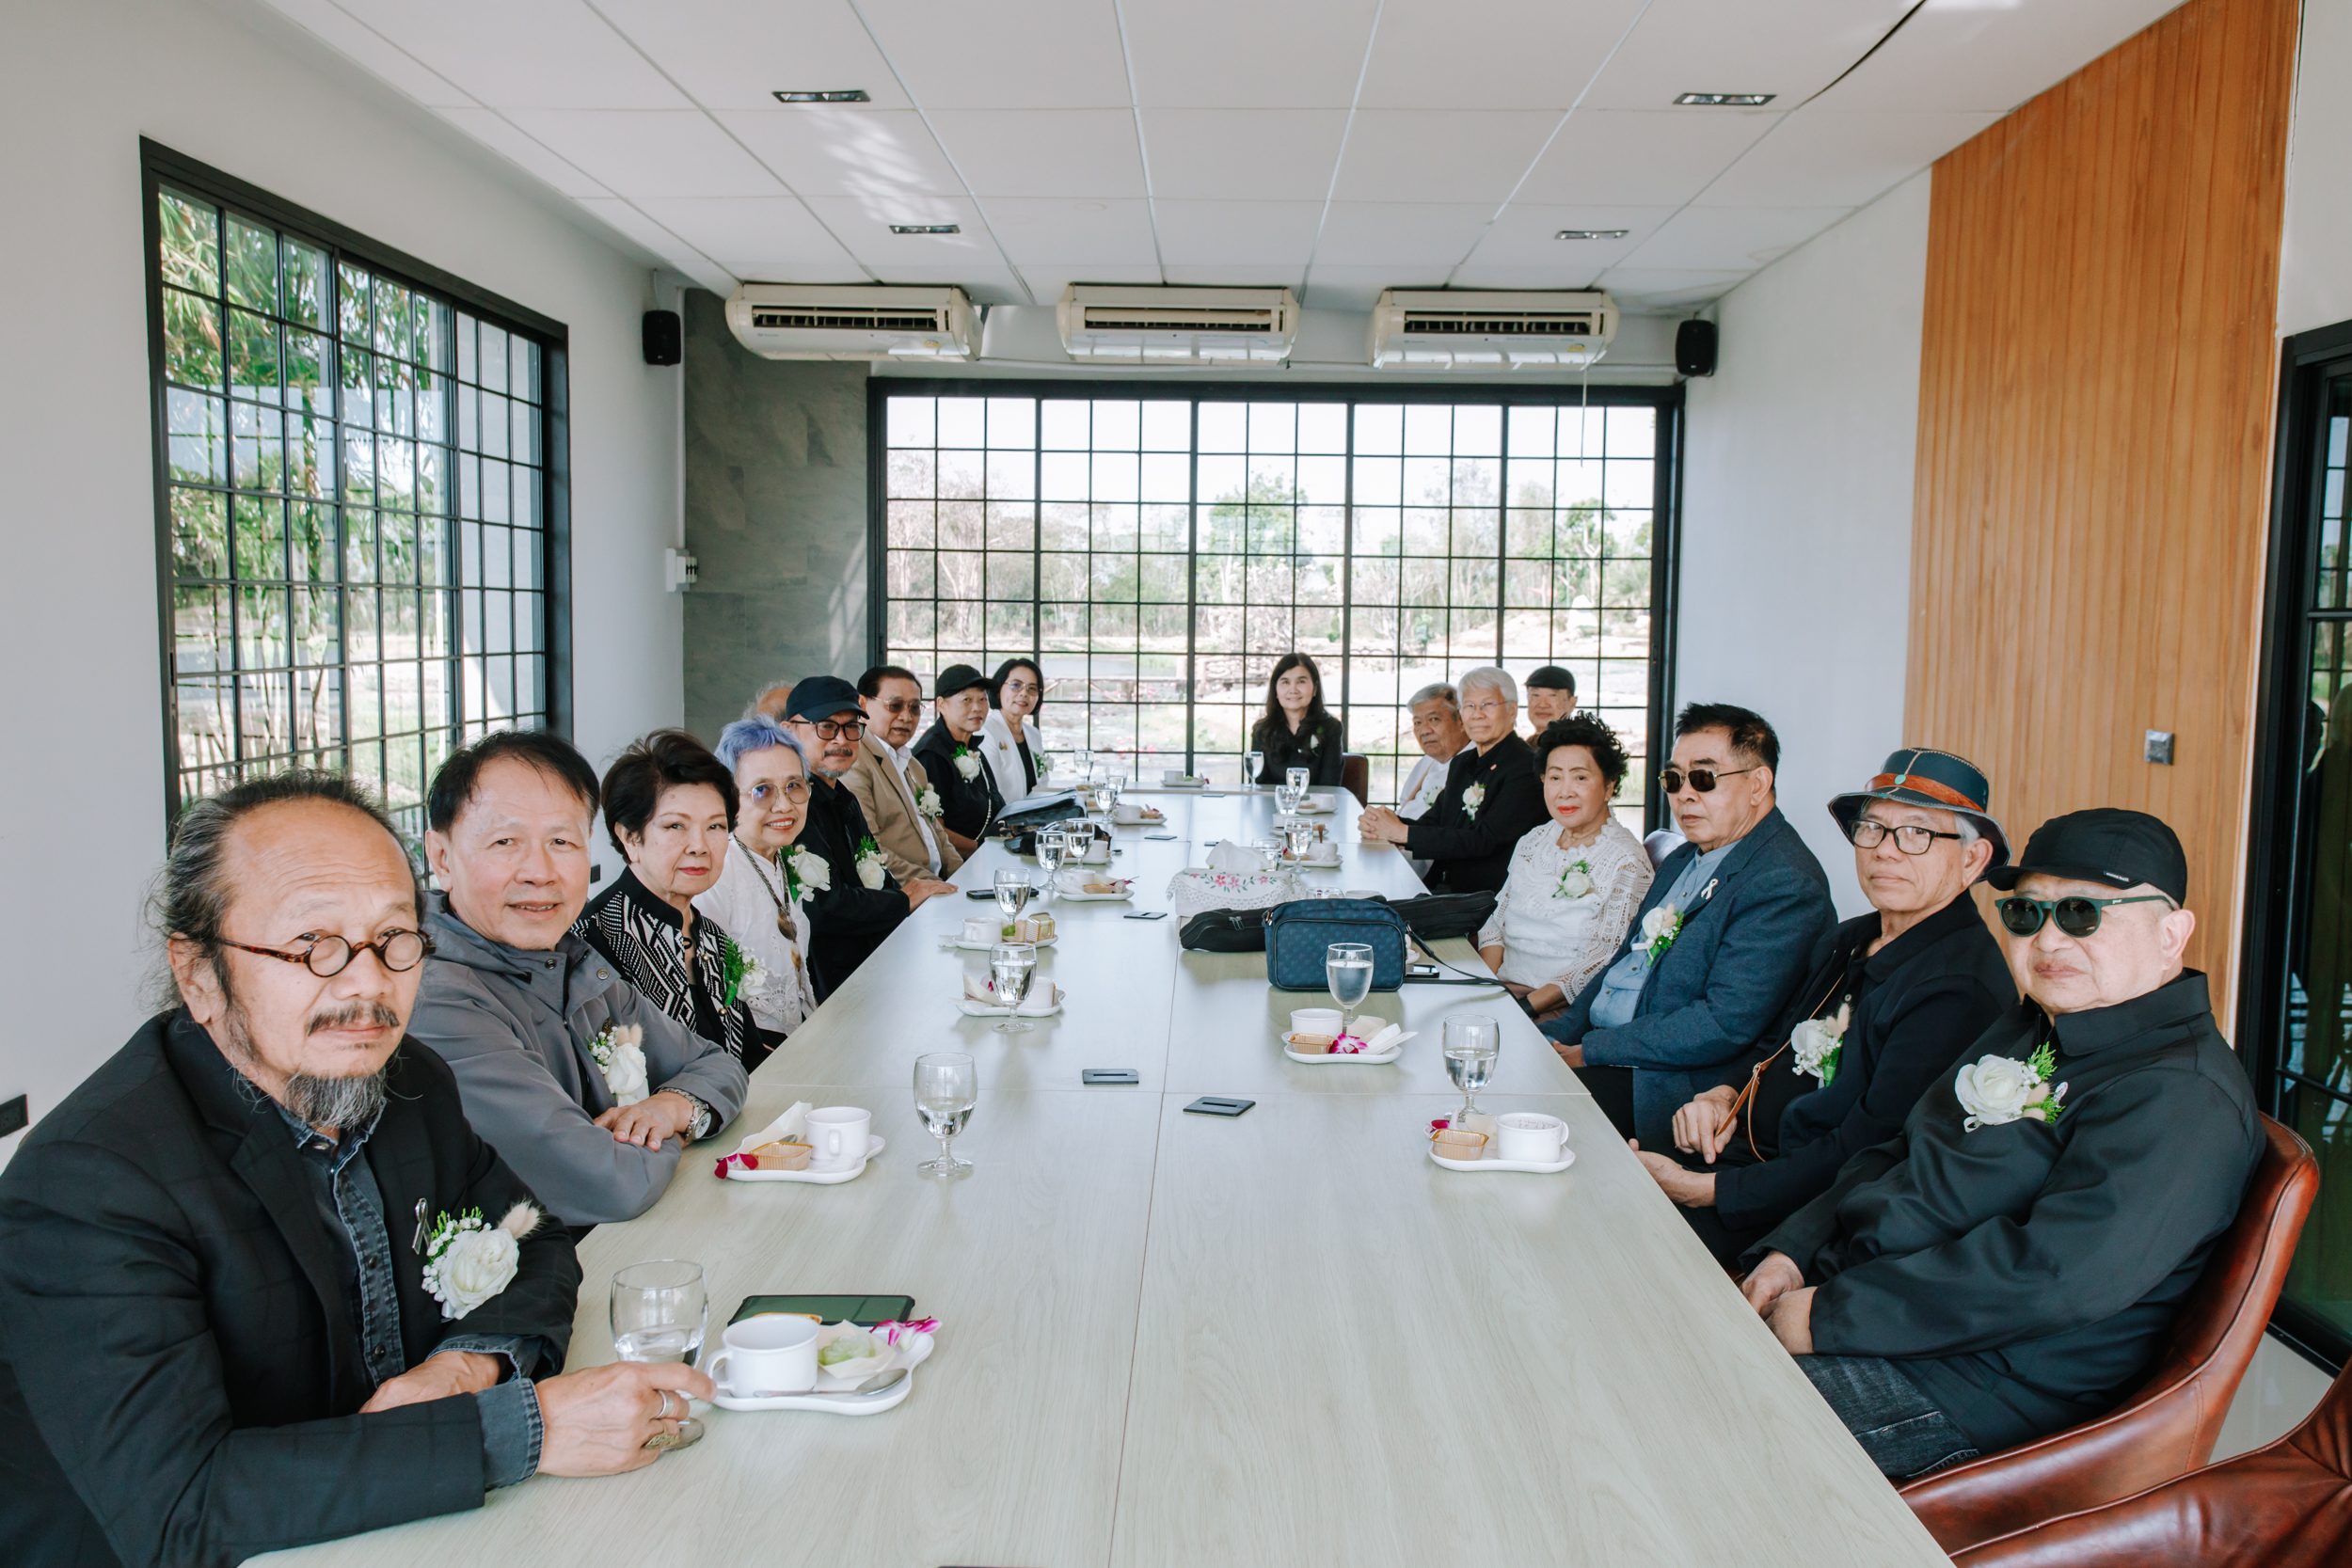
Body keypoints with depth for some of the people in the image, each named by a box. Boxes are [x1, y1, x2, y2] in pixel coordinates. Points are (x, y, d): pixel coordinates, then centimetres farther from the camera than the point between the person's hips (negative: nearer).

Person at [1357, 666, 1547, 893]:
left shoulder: (1528, 768, -11)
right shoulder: (1462, 764, 16)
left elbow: (1483, 841, -17)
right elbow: (1432, 822, 10)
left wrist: (1402, 832, -17)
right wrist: (1378, 825, -11)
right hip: (1445, 887, 7)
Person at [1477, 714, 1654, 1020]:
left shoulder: (1626, 862, -8)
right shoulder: (1533, 841, 13)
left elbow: (1605, 960, -14)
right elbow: (1495, 922, 15)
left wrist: (1527, 1005, -20)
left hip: (1565, 1007, -6)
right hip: (1502, 987, 6)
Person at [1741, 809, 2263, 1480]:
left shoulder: (2182, 1096, -18)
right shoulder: (2033, 1029, 14)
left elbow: (2059, 1275, -30)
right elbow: (1898, 1155, 18)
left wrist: (1829, 1318, -26)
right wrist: (1791, 1250, 2)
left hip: (1971, 1388, -9)